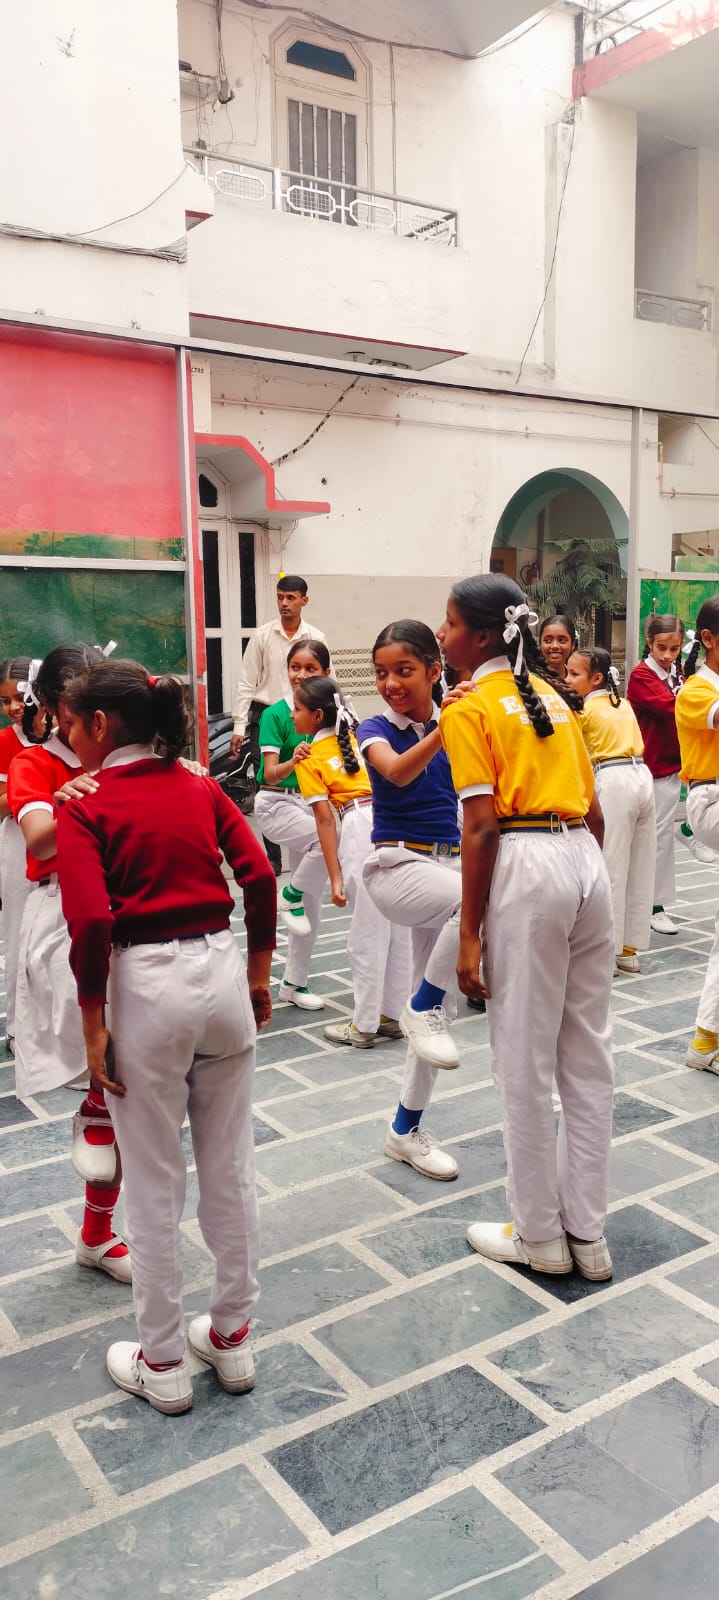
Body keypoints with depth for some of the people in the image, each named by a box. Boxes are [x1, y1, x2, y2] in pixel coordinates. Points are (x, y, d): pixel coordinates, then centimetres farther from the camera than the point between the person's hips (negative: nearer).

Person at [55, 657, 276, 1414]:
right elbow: (260, 878, 1)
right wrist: (258, 978, 10)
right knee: (230, 1169, 16)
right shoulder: (203, 789, 7)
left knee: (154, 1185, 11)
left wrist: (93, 1028, -7)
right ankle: (232, 1338, 32)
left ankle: (162, 1364, 26)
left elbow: (90, 921, -15)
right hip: (219, 971, 5)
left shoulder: (83, 808, -6)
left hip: (144, 984, -4)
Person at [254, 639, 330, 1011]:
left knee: (312, 903, 7)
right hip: (277, 803, -5)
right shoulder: (276, 713, -12)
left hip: (309, 805, 5)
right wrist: (292, 761, -38)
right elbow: (270, 773, -18)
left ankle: (294, 983, 21)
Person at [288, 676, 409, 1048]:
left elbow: (325, 821, -3)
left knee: (365, 938, 4)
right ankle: (391, 1014, 27)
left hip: (361, 827, -6)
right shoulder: (358, 737, 20)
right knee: (394, 930, 15)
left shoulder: (309, 759, 3)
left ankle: (364, 1026, 14)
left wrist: (335, 879, -3)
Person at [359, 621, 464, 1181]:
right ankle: (422, 1008, -13)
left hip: (449, 864, 5)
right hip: (397, 865, -5)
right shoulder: (377, 729, -6)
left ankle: (406, 1130, 26)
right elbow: (398, 772, -27)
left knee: (439, 1009, 9)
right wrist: (444, 728, -41)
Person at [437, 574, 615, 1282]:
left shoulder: (469, 708, -5)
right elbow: (594, 808, 15)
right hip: (587, 860, 8)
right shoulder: (553, 694, 16)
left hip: (526, 866, -7)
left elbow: (482, 828, -12)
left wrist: (470, 935, -10)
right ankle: (588, 1234, 25)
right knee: (587, 1053, 13)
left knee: (525, 1062, 6)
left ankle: (541, 1237, 20)